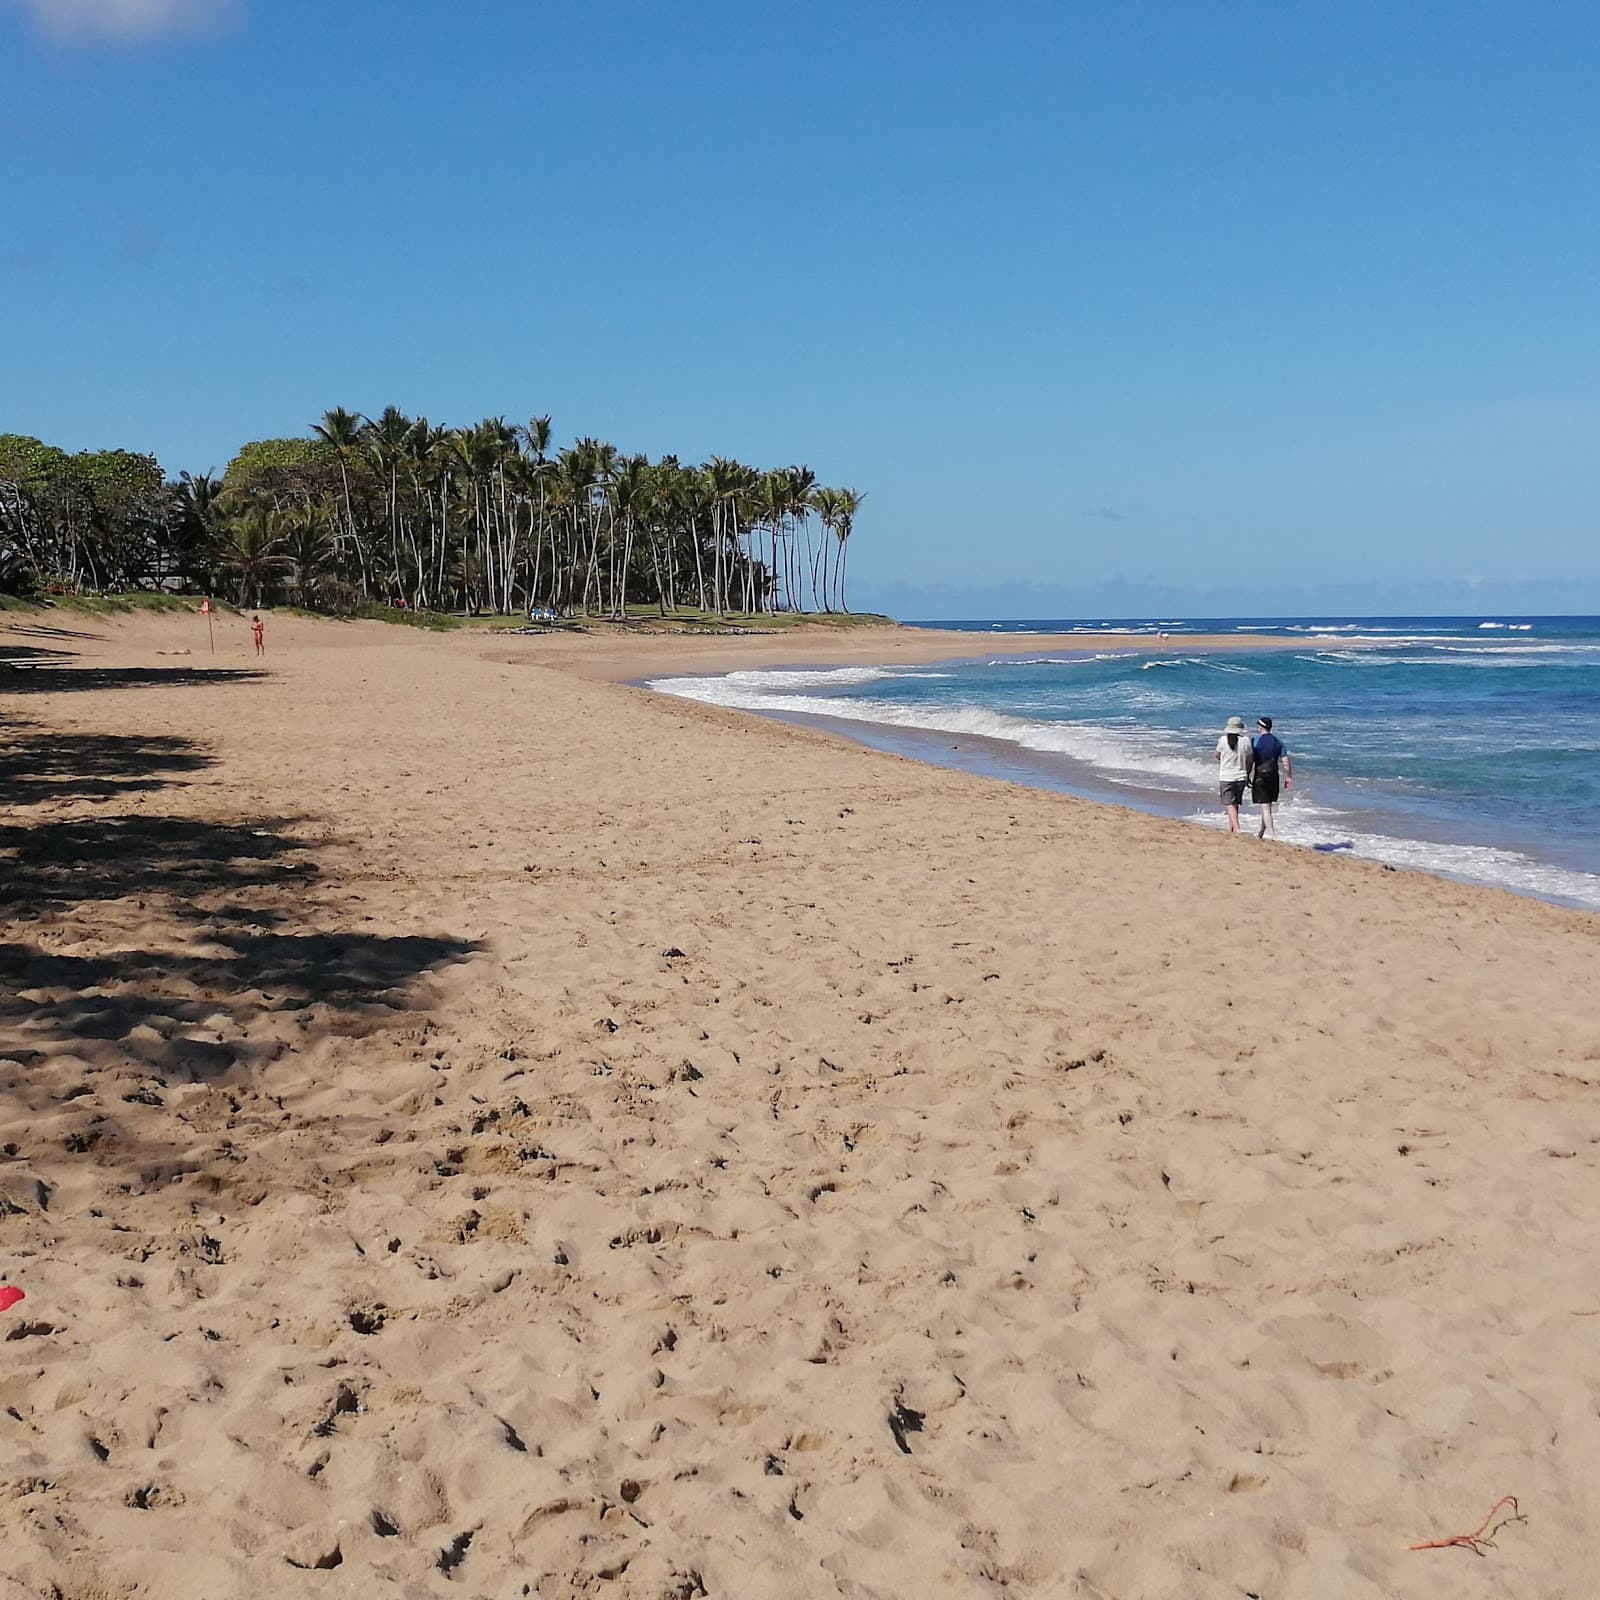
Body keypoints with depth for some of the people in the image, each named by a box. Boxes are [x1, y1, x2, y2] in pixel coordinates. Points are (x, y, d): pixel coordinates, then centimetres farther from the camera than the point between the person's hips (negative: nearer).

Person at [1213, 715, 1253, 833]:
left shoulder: (1223, 740, -9)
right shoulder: (1246, 740, -5)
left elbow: (1217, 756, 5)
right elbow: (1250, 760, 4)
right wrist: (1247, 774, 19)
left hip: (1226, 777, -3)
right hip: (1241, 776, 3)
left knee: (1229, 804, -2)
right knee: (1235, 803, 17)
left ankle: (1236, 829, -17)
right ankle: (1231, 828, 24)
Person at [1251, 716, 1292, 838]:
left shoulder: (1256, 741, -8)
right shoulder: (1278, 741, 6)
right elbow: (1285, 760, 4)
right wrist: (1289, 777, 8)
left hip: (1260, 776, -5)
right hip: (1274, 776, 5)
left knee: (1265, 807, -5)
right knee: (1268, 806, 16)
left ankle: (1270, 833, -12)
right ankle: (1261, 832, 27)